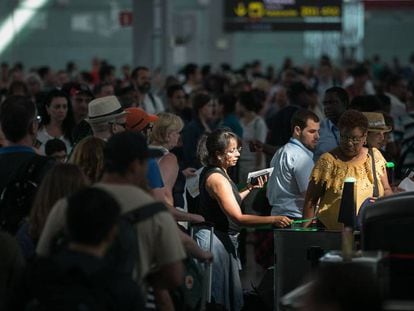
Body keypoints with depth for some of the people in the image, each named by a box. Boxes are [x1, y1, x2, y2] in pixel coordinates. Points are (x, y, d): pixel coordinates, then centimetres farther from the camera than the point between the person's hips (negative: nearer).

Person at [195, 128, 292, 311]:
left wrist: (249, 189, 13)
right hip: (216, 239, -10)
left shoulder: (212, 172, 10)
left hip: (223, 238, 10)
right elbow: (238, 217, -28)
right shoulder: (217, 179, -21)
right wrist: (273, 220, -34)